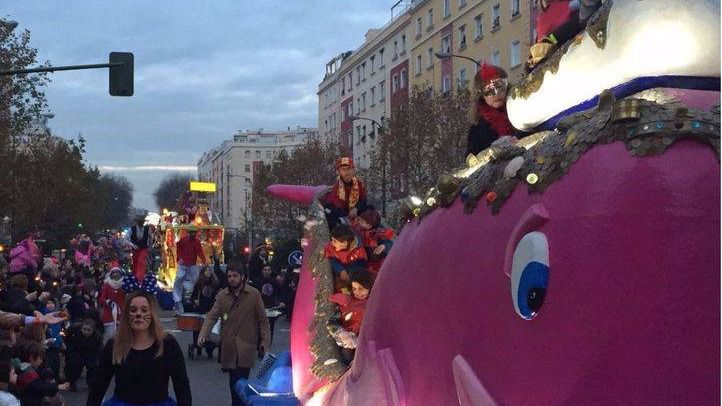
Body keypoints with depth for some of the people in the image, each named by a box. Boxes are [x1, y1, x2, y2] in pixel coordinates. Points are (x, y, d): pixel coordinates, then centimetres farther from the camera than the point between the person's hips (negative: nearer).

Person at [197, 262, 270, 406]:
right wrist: (203, 334, -15)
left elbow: (263, 320, 1)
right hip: (229, 347, 3)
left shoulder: (254, 294, -1)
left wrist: (265, 342, -6)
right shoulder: (222, 295, 6)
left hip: (246, 347, -3)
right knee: (233, 382, 12)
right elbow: (212, 316, 0)